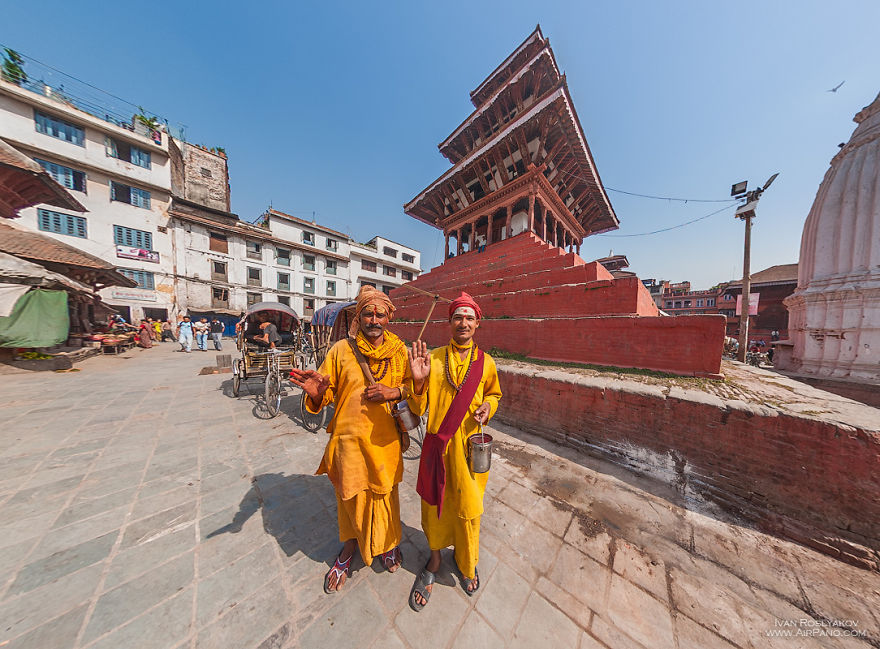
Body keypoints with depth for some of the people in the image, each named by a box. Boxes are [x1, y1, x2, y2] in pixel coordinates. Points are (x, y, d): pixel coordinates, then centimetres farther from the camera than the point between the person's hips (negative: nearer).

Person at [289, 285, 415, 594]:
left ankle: (389, 541, 51)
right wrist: (316, 392, -24)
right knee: (351, 497, 20)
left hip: (385, 440, 1)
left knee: (385, 493, 19)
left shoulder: (399, 351, -3)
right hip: (349, 438, 0)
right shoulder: (341, 350, -6)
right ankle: (349, 547, 53)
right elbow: (324, 396, -2)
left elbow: (414, 387, -1)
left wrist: (394, 391, -19)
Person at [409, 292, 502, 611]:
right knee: (434, 503, 16)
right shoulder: (432, 358, -7)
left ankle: (467, 561, 51)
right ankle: (434, 561, 49)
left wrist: (487, 406, -9)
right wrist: (418, 381, -24)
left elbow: (494, 394, 13)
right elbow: (418, 408, -5)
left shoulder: (485, 362, -4)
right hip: (437, 444, 0)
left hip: (470, 445, 1)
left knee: (468, 507, 17)